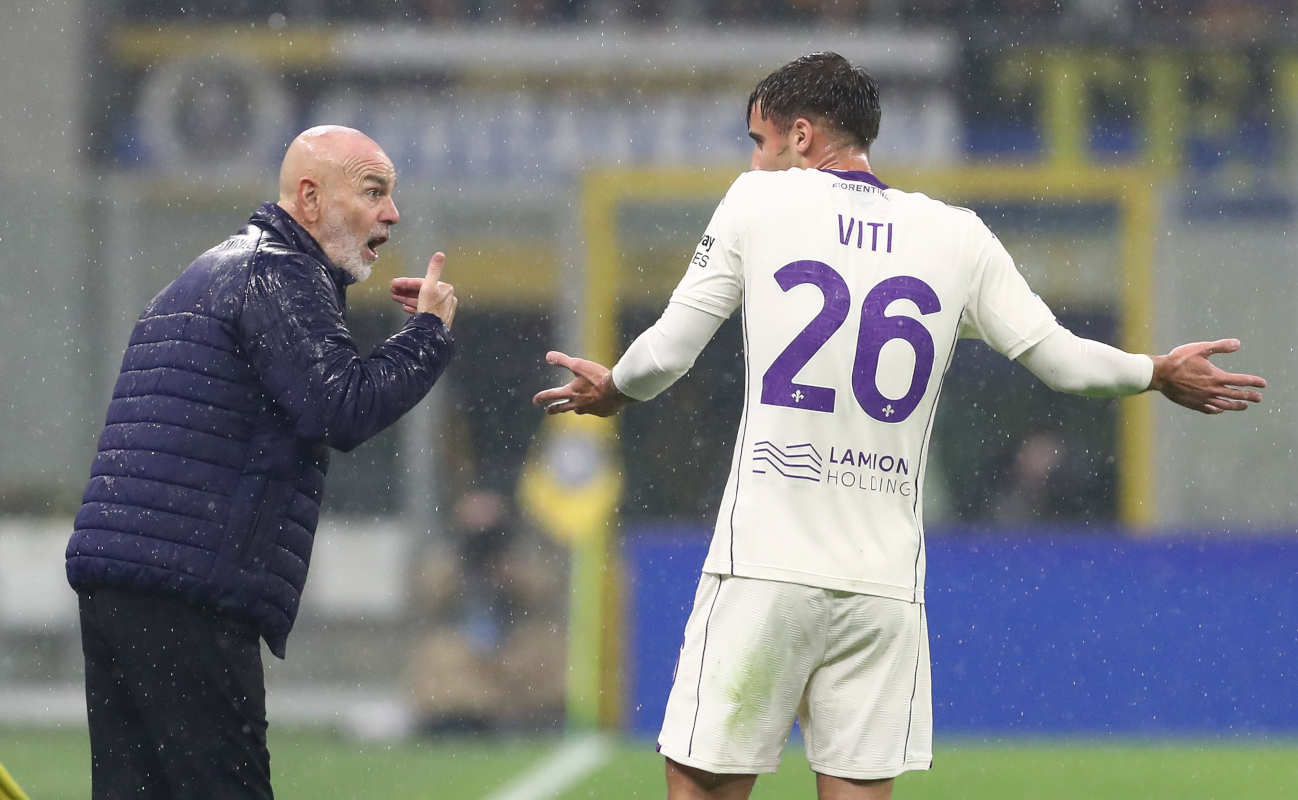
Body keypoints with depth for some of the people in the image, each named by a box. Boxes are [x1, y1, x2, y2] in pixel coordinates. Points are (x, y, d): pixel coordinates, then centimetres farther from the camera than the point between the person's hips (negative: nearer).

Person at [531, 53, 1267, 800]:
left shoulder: (757, 201, 3)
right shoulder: (957, 235, 9)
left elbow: (666, 354, 1)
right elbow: (1061, 359, 10)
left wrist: (612, 391, 23)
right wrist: (1157, 373, 29)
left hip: (765, 568, -3)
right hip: (886, 578, 3)